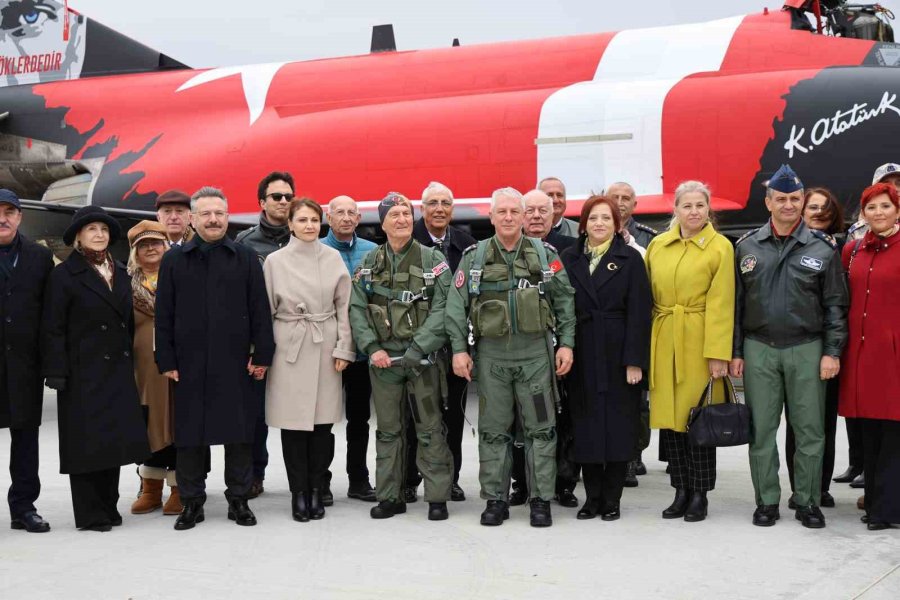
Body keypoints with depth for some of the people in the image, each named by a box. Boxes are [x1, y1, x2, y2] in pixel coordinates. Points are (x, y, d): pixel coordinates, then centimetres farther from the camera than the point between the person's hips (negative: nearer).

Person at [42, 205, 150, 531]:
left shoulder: (121, 273, 13)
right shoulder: (64, 275, -4)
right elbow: (53, 329, -8)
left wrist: (131, 363, 11)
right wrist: (56, 373, -13)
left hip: (118, 371, 6)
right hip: (84, 373, -5)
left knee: (114, 439, 8)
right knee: (86, 442, -1)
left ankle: (108, 507, 19)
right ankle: (90, 514, 7)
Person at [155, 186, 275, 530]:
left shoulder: (246, 259, 7)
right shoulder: (174, 260, 8)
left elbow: (259, 311, 4)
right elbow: (164, 315, 6)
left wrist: (261, 354, -2)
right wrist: (166, 360, 0)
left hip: (235, 363, 0)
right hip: (189, 364, 1)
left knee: (239, 431, 4)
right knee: (189, 433, 5)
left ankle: (239, 499, 15)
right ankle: (191, 502, 16)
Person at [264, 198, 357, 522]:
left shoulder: (333, 258, 6)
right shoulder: (275, 261, 3)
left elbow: (344, 306, 5)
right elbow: (266, 310, 4)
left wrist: (343, 348, 0)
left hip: (325, 347, 1)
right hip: (289, 347, -1)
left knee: (322, 422, 3)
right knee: (293, 423, 0)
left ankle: (316, 489, 14)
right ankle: (298, 492, 11)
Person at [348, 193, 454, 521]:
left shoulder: (433, 260, 0)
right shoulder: (369, 263, 8)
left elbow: (441, 310, -7)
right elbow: (356, 309, 5)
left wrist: (415, 350, -15)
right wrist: (373, 348, -7)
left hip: (422, 356, -3)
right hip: (382, 358, 3)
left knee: (430, 429, 0)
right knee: (387, 430, 9)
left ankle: (437, 497, 8)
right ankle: (389, 496, 18)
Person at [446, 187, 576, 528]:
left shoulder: (545, 254, 5)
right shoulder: (474, 256, 5)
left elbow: (565, 301, 5)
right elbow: (456, 306, 3)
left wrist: (566, 343, -2)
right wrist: (459, 348, -4)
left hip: (536, 353, 0)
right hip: (491, 355, 1)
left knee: (541, 428, 3)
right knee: (493, 430, 7)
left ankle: (541, 499, 13)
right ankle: (496, 499, 17)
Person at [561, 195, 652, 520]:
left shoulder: (630, 259, 2)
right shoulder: (568, 259, 9)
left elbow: (638, 312, -4)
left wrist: (634, 360, -11)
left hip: (617, 355, -2)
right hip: (582, 357, 2)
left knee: (618, 427, 2)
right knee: (586, 427, 4)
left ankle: (612, 499, 12)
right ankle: (593, 497, 15)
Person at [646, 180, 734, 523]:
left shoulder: (720, 247, -2)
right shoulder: (657, 245, 10)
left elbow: (720, 304, -8)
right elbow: (647, 297, 13)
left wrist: (718, 353, -13)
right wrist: (643, 346, 6)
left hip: (698, 343, -4)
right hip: (663, 342, 4)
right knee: (668, 416, 5)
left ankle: (700, 495, 12)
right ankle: (681, 491, 18)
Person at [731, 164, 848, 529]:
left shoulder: (822, 247, 2)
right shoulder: (747, 247, 6)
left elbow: (835, 304, 1)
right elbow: (736, 304, 7)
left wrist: (832, 352, -5)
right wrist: (735, 352, 4)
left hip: (807, 350, -1)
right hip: (759, 351, 1)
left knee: (810, 430, 4)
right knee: (761, 429, 6)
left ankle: (807, 501, 16)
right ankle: (767, 501, 16)